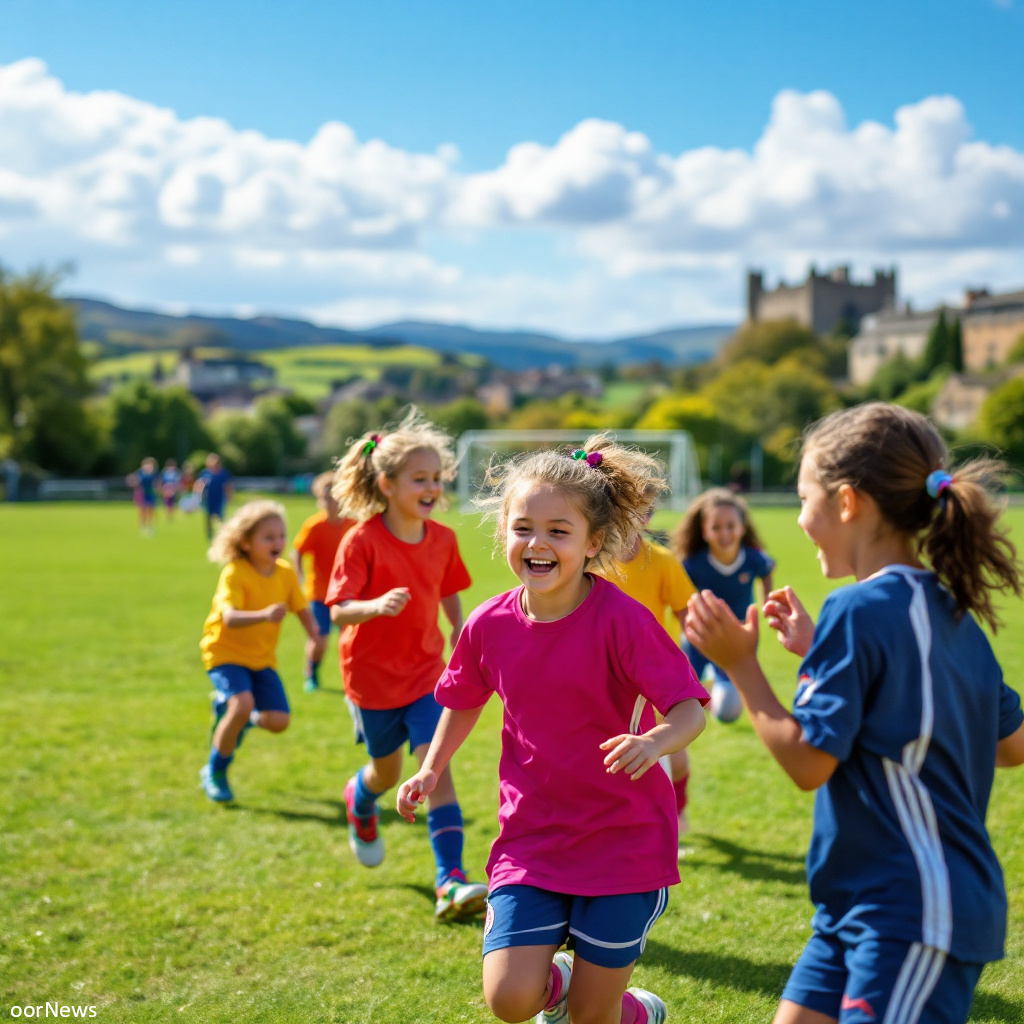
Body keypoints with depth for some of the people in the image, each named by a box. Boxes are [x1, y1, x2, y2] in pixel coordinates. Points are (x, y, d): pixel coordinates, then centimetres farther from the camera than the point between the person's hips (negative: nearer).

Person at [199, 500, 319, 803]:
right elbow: (230, 618, -34)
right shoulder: (234, 573, -21)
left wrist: (315, 634, -15)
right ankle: (214, 772, -7)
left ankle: (236, 711, 28)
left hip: (262, 656, 5)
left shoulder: (286, 573, -4)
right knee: (242, 703, -29)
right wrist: (264, 615, -53)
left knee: (278, 721, -7)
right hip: (226, 651, -5)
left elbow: (302, 609, 6)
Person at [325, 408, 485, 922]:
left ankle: (451, 881, -14)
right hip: (373, 675, -2)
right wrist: (376, 605, -44)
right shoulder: (362, 540, -19)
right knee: (387, 771, 16)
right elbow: (339, 610, -25)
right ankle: (360, 801, 54)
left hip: (425, 671, 2)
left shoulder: (442, 539, -4)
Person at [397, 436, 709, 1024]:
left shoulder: (623, 621, -17)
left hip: (623, 841, -3)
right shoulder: (489, 626, -4)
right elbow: (465, 700, 17)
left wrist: (654, 742, -38)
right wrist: (432, 769, 15)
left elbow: (690, 710, -19)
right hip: (532, 838, 3)